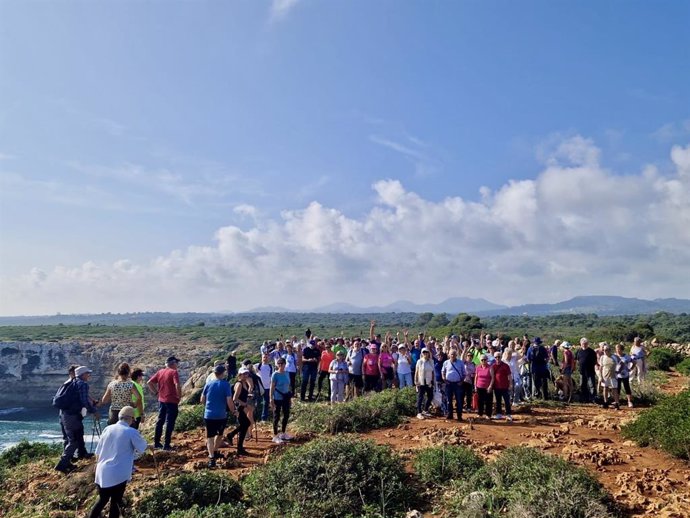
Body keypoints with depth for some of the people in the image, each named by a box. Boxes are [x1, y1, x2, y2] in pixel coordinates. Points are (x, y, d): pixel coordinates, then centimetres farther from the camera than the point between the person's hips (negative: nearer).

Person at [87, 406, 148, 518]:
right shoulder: (132, 432, -11)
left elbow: (98, 451, 13)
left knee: (102, 500, 22)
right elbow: (143, 448, 0)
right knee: (115, 502, 9)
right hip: (118, 474, -5)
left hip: (102, 472, 5)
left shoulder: (107, 429, 4)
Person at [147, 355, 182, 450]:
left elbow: (149, 383, 7)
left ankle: (156, 443, 23)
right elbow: (177, 385, -25)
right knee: (169, 423, 1)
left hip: (161, 401, 7)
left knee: (160, 421, 17)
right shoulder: (174, 372, -12)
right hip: (172, 401, -6)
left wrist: (156, 392, 10)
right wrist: (179, 396, -12)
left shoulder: (160, 372, 8)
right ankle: (166, 445, 3)